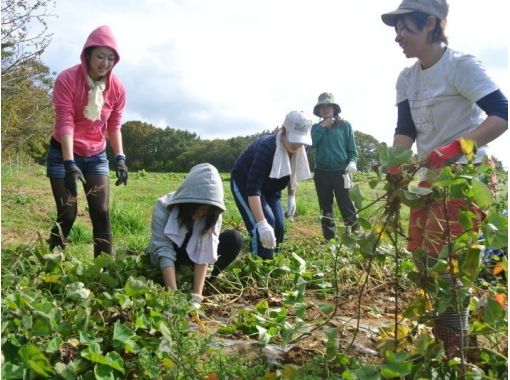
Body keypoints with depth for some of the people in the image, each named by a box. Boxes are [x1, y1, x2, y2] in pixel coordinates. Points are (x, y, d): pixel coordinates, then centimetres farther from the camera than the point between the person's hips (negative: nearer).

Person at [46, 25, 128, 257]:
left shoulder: (117, 88, -5)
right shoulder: (67, 80, -17)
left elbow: (114, 126, 2)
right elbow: (65, 123, -24)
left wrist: (120, 158, -10)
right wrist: (70, 164, -32)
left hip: (97, 156, 3)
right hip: (64, 153, -3)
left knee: (101, 212, -4)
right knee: (67, 213, -6)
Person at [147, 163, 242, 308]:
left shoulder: (212, 214, -24)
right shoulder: (163, 208, -31)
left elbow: (204, 253, -31)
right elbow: (164, 252, -37)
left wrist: (196, 297, -40)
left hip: (192, 256, 2)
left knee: (233, 239, -24)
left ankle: (205, 281, -10)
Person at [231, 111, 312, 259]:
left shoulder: (297, 151, -15)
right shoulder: (267, 147, -37)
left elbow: (293, 174, 10)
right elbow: (253, 188, -43)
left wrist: (291, 197, 1)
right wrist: (262, 224, -51)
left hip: (269, 187, 7)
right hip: (244, 183, -7)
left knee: (278, 228, -3)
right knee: (266, 223, -24)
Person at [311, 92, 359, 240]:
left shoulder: (345, 125, 2)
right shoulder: (316, 127, 9)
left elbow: (352, 149, 1)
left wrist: (352, 162, -17)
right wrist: (322, 126, -8)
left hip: (341, 172, -3)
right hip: (322, 173, 3)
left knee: (347, 208, -7)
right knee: (326, 209, 11)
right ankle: (329, 238, 22)